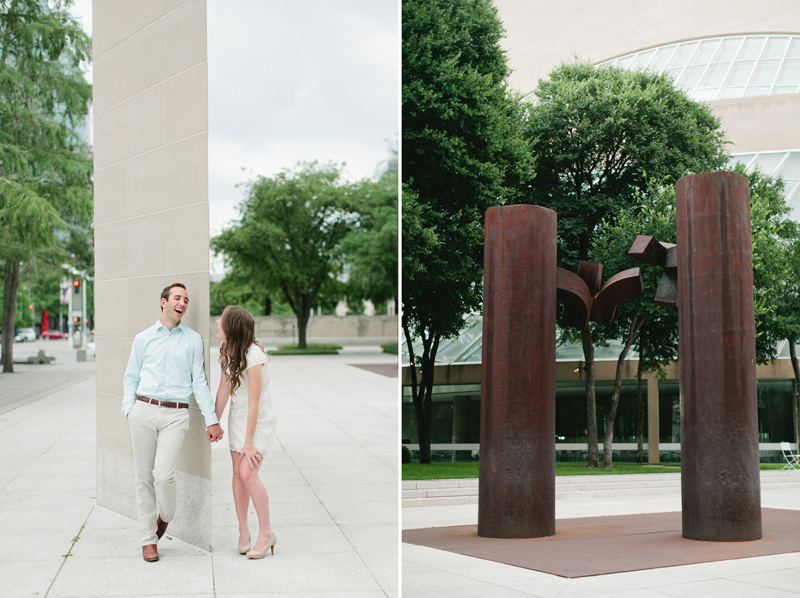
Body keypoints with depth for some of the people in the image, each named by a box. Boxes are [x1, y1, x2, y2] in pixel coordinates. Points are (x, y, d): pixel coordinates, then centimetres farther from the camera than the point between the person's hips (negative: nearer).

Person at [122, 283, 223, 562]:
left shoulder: (193, 340, 10)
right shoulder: (143, 338, 12)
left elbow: (199, 382, 10)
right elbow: (131, 377, 16)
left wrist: (211, 420, 4)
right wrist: (129, 409, 1)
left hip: (175, 415, -1)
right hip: (144, 411, 2)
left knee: (164, 474, -15)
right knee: (144, 476, 3)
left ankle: (165, 515, 17)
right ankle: (148, 538, 14)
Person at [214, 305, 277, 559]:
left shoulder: (253, 356, -28)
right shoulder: (227, 351, -5)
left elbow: (254, 404, -25)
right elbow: (223, 389, 1)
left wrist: (249, 443, -21)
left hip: (261, 418, -7)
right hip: (238, 415, 7)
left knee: (248, 474, -12)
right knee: (238, 473, 5)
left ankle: (266, 533, 3)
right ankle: (243, 531, 17)